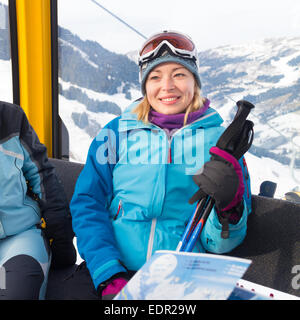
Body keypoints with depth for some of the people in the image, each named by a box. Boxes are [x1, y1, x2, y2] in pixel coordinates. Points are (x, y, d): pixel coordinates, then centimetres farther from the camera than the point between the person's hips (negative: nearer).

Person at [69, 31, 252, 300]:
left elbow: (220, 244, 5)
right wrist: (109, 277, -10)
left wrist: (229, 205, -17)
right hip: (117, 268, 1)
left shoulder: (219, 139, 7)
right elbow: (87, 204, 3)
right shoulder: (116, 132, 10)